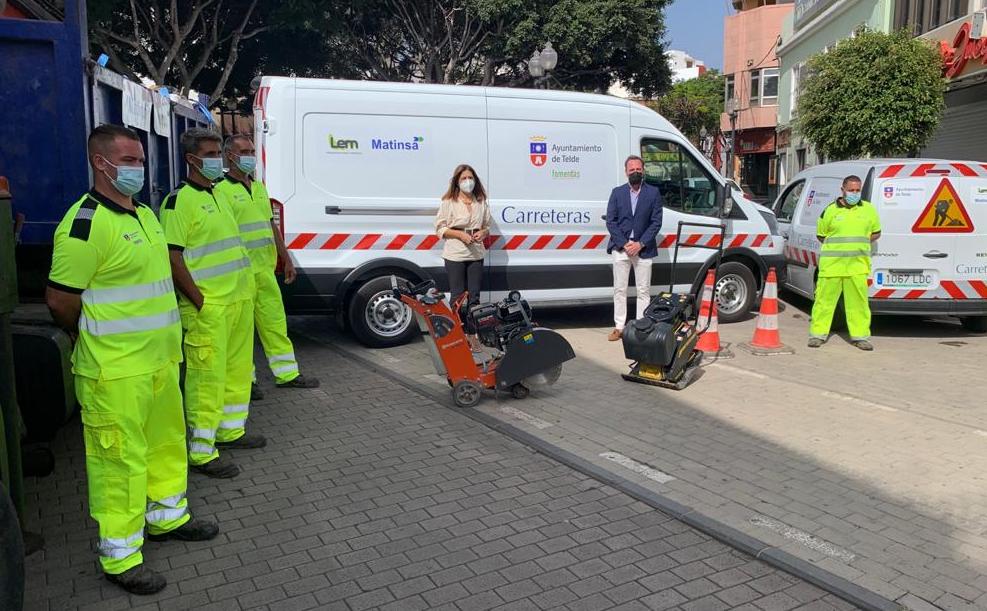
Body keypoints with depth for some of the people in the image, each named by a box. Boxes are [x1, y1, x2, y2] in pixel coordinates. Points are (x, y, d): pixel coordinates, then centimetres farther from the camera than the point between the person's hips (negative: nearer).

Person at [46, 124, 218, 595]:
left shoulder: (144, 214, 10)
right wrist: (95, 340, 0)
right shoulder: (85, 223, -18)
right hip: (116, 371, -9)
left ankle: (166, 516, 41)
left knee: (167, 441, 21)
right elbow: (60, 300, -17)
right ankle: (119, 556, 16)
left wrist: (161, 339, 16)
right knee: (121, 459, 2)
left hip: (159, 359, 9)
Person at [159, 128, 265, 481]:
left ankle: (231, 430, 34)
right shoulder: (179, 201, -11)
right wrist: (200, 301, -17)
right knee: (207, 377, -3)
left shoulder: (219, 195, 17)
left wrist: (244, 291, 17)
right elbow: (173, 257, -16)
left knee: (237, 369, 18)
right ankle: (201, 453, 6)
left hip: (238, 300, 9)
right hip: (208, 307, -9)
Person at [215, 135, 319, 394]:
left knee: (275, 319, 12)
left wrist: (286, 259, 20)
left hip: (265, 268, 8)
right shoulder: (222, 190, -9)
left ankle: (287, 374, 20)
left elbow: (271, 226, 22)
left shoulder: (259, 187, 17)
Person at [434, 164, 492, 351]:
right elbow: (440, 228, -3)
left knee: (474, 296, 7)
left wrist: (483, 233, -5)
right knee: (458, 297, 0)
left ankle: (472, 334, 16)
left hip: (476, 254, 4)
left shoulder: (481, 202, 10)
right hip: (455, 255, -4)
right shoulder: (449, 202, -2)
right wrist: (460, 234, -15)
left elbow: (487, 226, 18)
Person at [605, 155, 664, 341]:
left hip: (643, 249, -1)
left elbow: (656, 222, -2)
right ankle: (619, 327, 13)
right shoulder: (617, 192, 6)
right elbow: (610, 221, 1)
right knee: (619, 290, 6)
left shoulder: (653, 193, 3)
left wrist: (640, 244, -12)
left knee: (644, 291, 4)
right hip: (621, 248, 1)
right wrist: (624, 244, -10)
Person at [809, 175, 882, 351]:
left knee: (858, 301, 3)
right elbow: (820, 235, 12)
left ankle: (860, 335, 13)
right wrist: (837, 245, 3)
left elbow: (876, 233, 18)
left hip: (857, 265, 2)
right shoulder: (830, 210, 3)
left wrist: (860, 243, 5)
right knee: (825, 298, 1)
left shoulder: (869, 209, 9)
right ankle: (818, 333, 10)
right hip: (831, 264, -1)